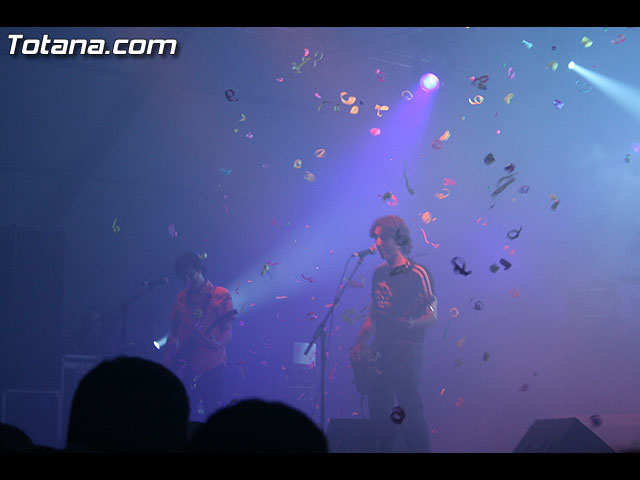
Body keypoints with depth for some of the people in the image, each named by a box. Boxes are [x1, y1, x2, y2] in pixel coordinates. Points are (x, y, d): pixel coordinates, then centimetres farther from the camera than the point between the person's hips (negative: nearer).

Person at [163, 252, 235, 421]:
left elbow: (228, 332, -3)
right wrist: (168, 356, 2)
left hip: (213, 366, -4)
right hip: (185, 366, 4)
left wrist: (217, 344, -23)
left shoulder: (221, 295, 1)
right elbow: (173, 332, 17)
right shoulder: (181, 298, 15)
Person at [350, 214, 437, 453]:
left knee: (410, 413, -14)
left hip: (405, 351, -7)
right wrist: (358, 345, 14)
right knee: (378, 414, 7)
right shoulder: (379, 273, 16)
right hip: (378, 352, 7)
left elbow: (432, 317, -8)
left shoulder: (418, 274, -6)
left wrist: (410, 324, -28)